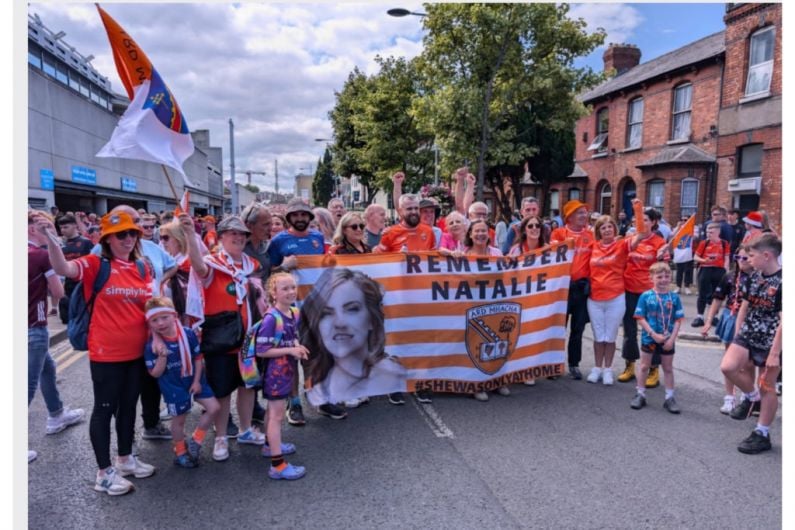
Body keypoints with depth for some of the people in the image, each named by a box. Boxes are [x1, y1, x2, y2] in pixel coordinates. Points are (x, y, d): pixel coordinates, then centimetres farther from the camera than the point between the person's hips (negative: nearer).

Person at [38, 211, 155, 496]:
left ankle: (126, 458, 35)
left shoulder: (143, 268, 7)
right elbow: (63, 268, -27)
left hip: (137, 351, 6)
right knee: (105, 408, 6)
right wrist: (51, 240, -42)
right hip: (106, 353, -6)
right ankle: (105, 472, 18)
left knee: (129, 405, 18)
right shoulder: (96, 264, -9)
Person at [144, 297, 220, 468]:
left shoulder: (188, 334, -12)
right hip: (173, 387, -3)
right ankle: (180, 452, 33)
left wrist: (197, 381, -6)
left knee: (214, 407, 0)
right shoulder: (152, 346, -18)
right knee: (179, 419, 10)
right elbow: (155, 374, -15)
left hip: (194, 380, 3)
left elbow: (198, 358, -3)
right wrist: (162, 355, -31)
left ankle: (195, 441, 18)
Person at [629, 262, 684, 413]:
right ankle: (640, 394, 23)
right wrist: (654, 334, -17)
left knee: (668, 368, 13)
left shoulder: (674, 297, -5)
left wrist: (672, 338, -13)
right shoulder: (646, 296, -9)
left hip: (667, 340, 1)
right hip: (649, 338, -1)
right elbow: (641, 318, -10)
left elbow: (678, 320, -4)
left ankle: (669, 397, 23)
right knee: (644, 366, 11)